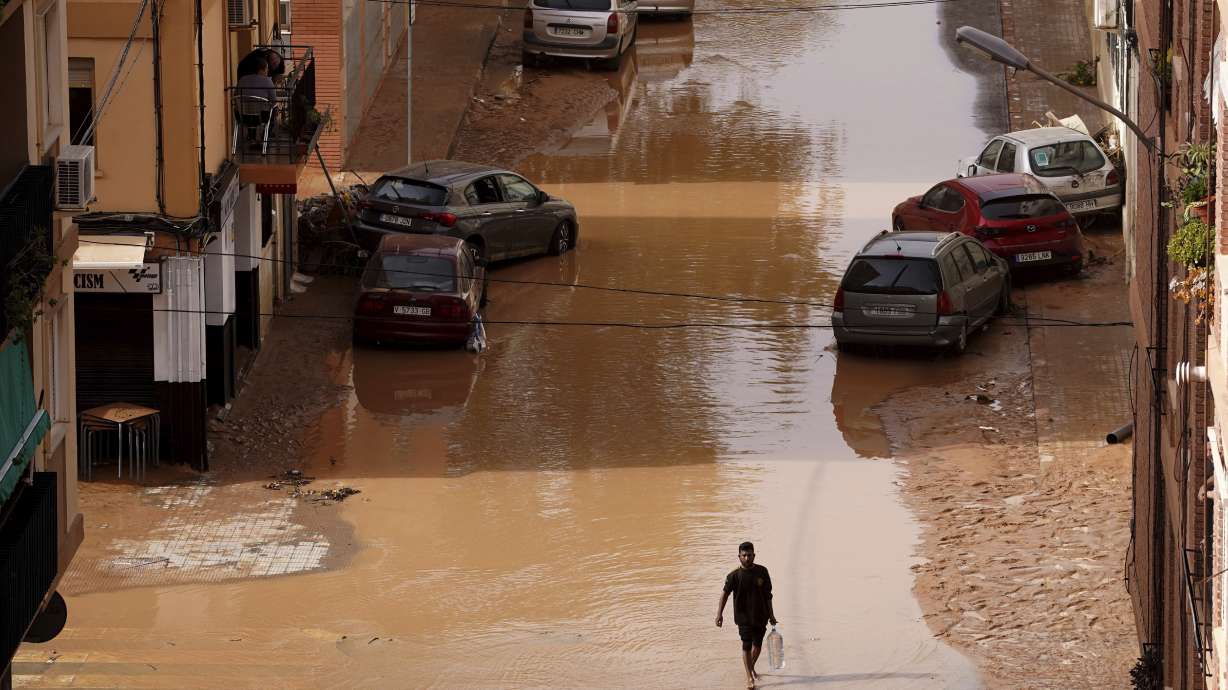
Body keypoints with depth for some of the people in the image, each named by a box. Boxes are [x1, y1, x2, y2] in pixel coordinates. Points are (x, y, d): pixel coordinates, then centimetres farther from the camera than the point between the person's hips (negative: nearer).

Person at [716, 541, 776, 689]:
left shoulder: (762, 572, -1)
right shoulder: (734, 575, -9)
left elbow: (768, 595, 6)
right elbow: (725, 594, -11)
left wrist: (771, 615, 9)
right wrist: (719, 613, -21)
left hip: (761, 616, 3)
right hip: (744, 616, -3)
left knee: (757, 645, 12)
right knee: (747, 646, -7)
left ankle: (751, 668, 38)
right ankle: (749, 677, 0)